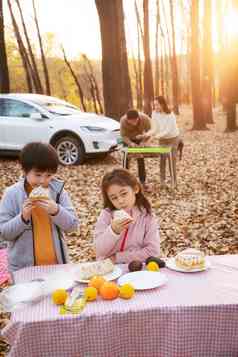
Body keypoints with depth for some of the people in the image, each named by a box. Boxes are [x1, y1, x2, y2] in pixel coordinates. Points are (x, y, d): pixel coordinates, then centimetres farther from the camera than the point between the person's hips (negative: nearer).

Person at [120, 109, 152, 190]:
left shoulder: (145, 118, -31)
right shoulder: (123, 120, -32)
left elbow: (149, 131, -19)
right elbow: (123, 135, -24)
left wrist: (143, 142, -32)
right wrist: (131, 143, -40)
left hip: (139, 139, 1)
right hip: (128, 140, 0)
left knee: (141, 160, 0)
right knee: (126, 159, -1)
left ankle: (142, 181, 8)